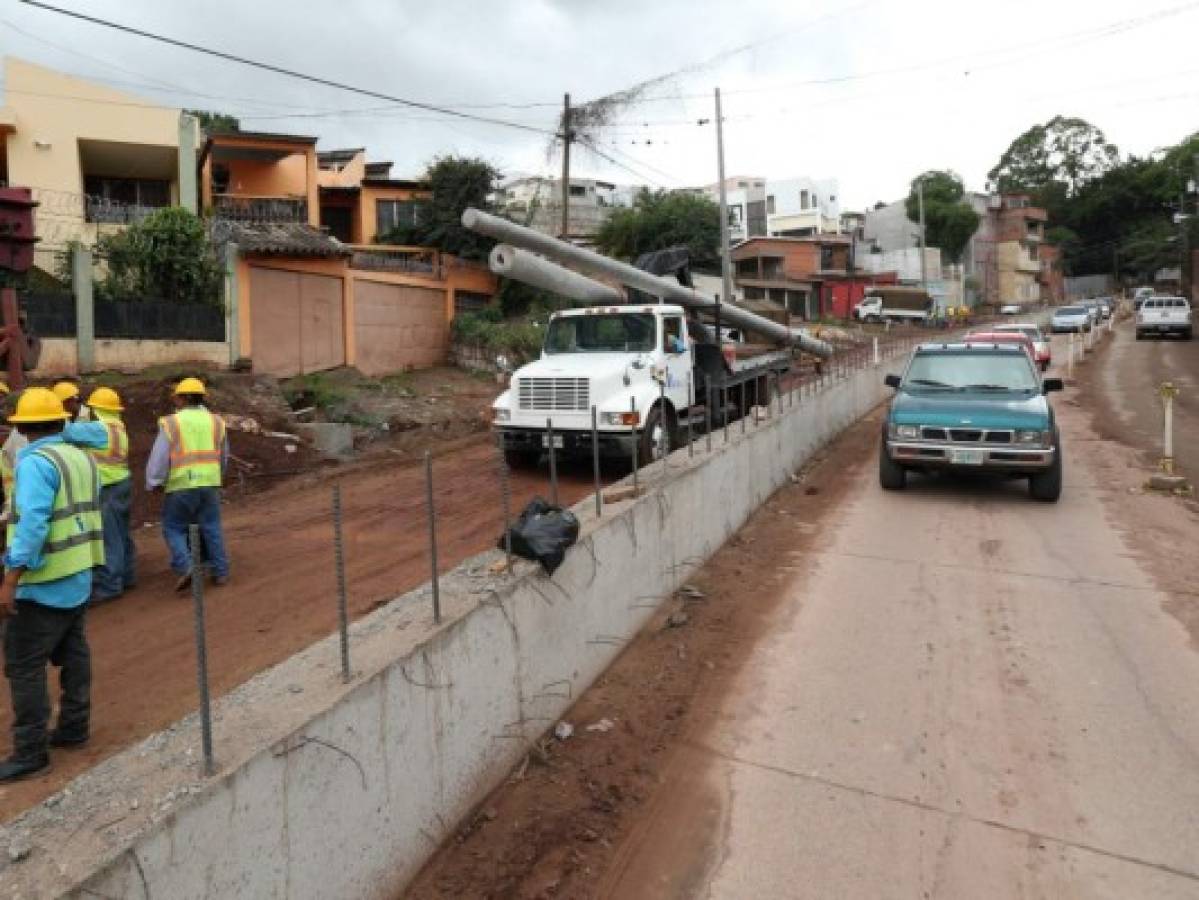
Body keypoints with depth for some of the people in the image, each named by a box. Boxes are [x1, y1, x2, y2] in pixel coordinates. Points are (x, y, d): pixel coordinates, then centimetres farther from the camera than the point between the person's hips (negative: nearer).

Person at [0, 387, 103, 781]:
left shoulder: (35, 463, -16)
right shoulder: (83, 459, 8)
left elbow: (32, 523, -25)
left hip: (43, 583, -8)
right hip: (79, 576, 8)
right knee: (72, 654, 17)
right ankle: (73, 727, 27)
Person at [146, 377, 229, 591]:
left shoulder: (171, 423, -3)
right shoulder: (216, 422, 8)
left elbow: (159, 457, -6)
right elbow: (223, 457, 17)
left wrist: (153, 483, 4)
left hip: (181, 486, -3)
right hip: (209, 484, 3)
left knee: (174, 528, 10)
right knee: (211, 528, 10)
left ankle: (185, 567, -6)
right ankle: (220, 571, 12)